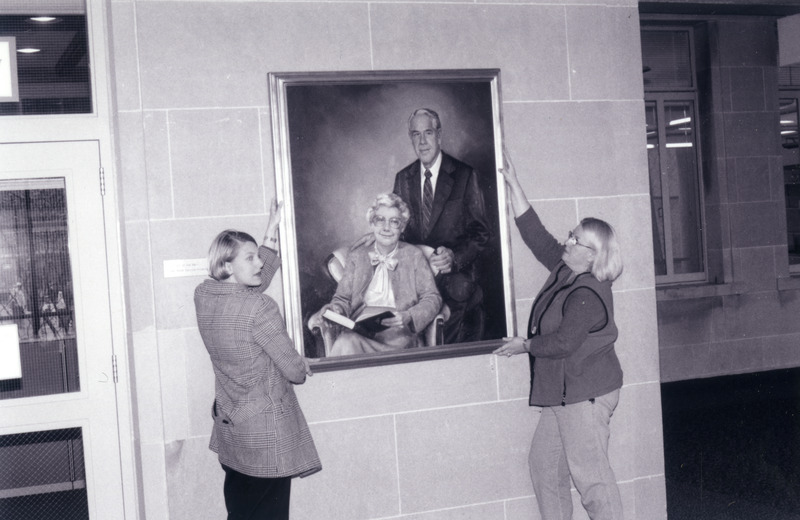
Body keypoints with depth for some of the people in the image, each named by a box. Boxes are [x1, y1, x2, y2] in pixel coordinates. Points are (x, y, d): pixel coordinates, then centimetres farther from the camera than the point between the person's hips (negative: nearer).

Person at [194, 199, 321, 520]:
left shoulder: (203, 295, -1)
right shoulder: (259, 307, -22)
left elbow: (252, 285, 16)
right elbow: (293, 369, -16)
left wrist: (272, 234, 16)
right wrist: (303, 367, 8)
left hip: (229, 426, 8)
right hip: (266, 431, -8)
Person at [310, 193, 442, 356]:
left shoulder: (414, 255, 14)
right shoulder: (356, 256, 19)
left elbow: (432, 299, 7)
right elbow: (343, 298, 16)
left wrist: (408, 317, -14)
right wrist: (335, 309, -10)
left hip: (397, 332, -2)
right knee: (346, 342, -37)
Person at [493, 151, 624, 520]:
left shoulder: (588, 295, -19)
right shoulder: (565, 271, 8)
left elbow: (563, 343, -22)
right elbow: (535, 235, 10)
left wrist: (525, 345, -5)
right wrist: (514, 185, 7)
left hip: (585, 394, -10)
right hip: (563, 393, 10)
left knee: (589, 473, -7)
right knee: (543, 463, 13)